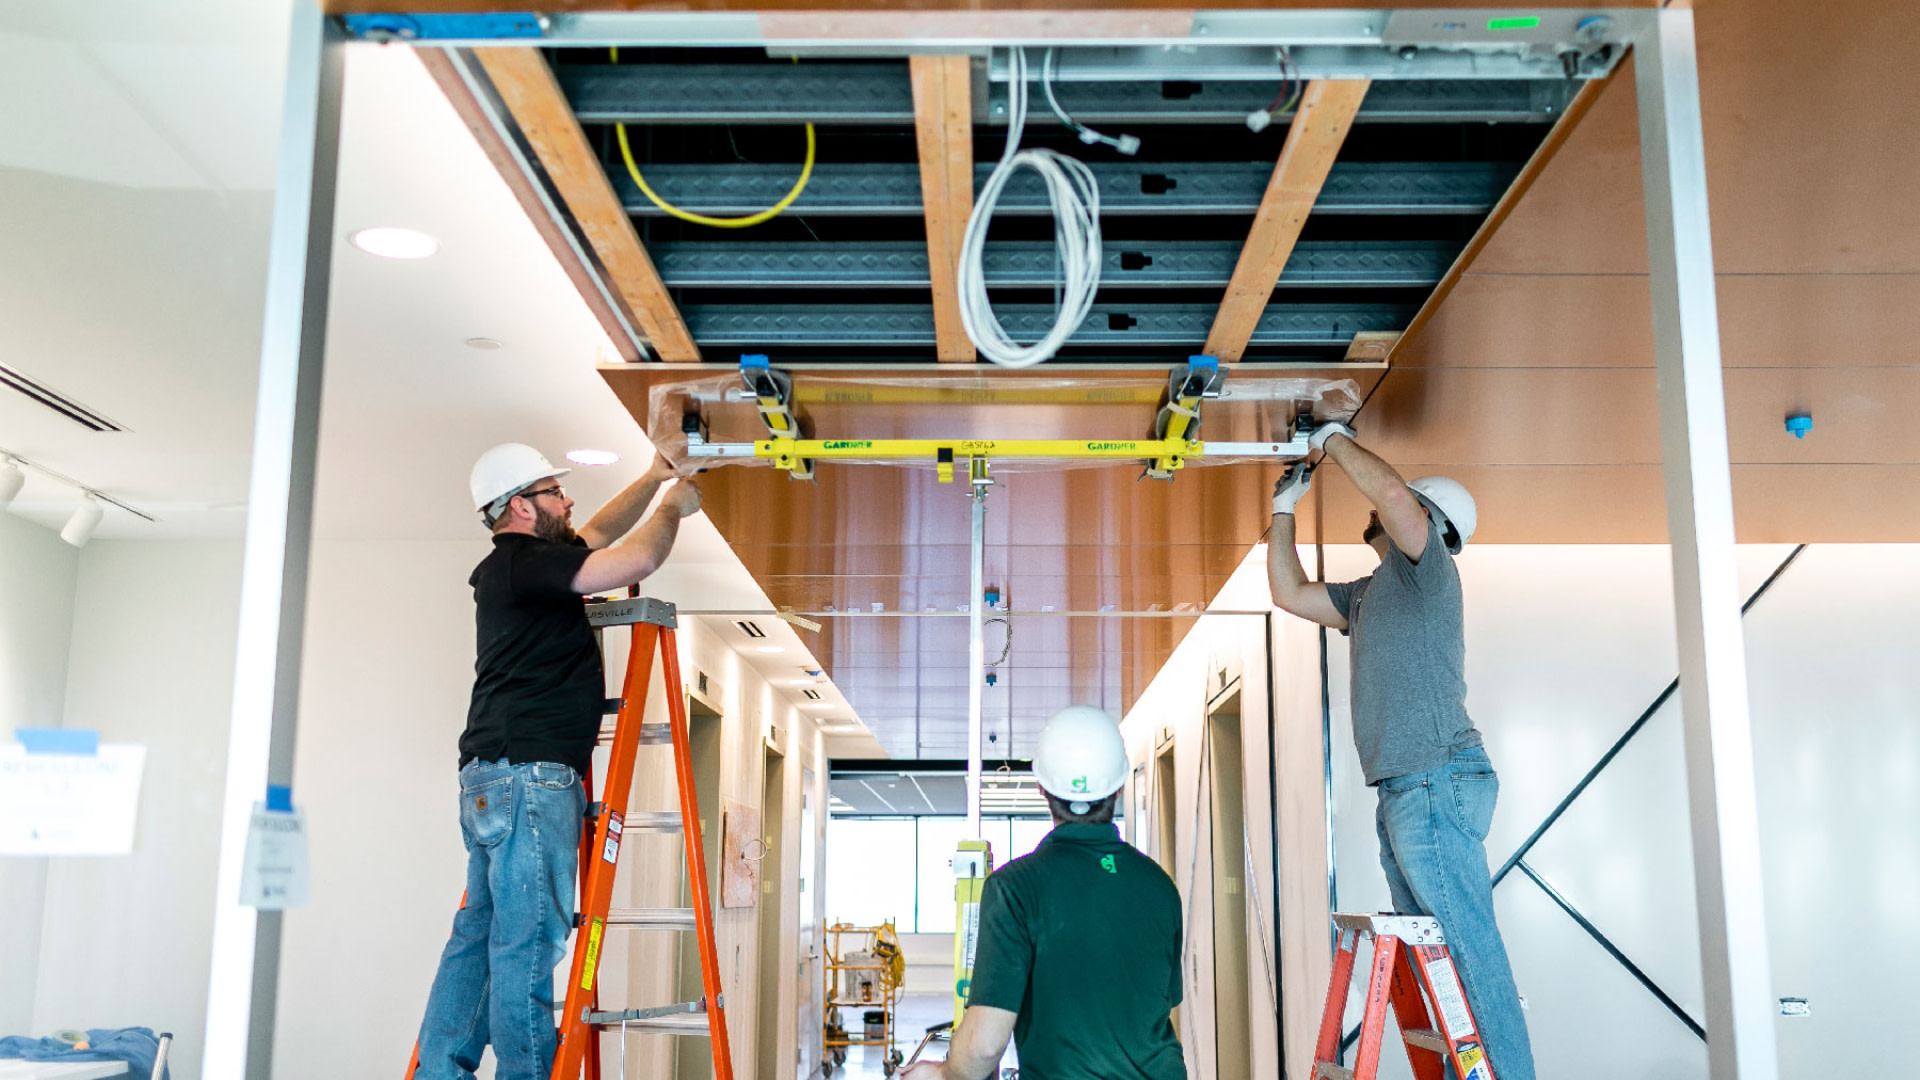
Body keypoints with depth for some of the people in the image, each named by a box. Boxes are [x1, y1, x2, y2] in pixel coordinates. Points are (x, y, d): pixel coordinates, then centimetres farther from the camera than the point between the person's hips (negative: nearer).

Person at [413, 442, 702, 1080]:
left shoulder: (518, 565, 22)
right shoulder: (523, 562, -8)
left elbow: (600, 532, 36)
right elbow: (638, 559, -15)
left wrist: (654, 478, 32)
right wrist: (673, 508, 3)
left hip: (493, 780, 10)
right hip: (529, 772, -10)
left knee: (482, 931, 9)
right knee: (528, 938, -10)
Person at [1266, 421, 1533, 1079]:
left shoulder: (1427, 568, -2)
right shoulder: (1369, 593, 23)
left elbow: (1393, 491, -20)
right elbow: (1289, 593, 31)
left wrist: (1334, 439, -5)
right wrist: (1284, 506, 29)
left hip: (1437, 785, -10)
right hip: (1405, 793, 10)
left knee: (1469, 950, -12)